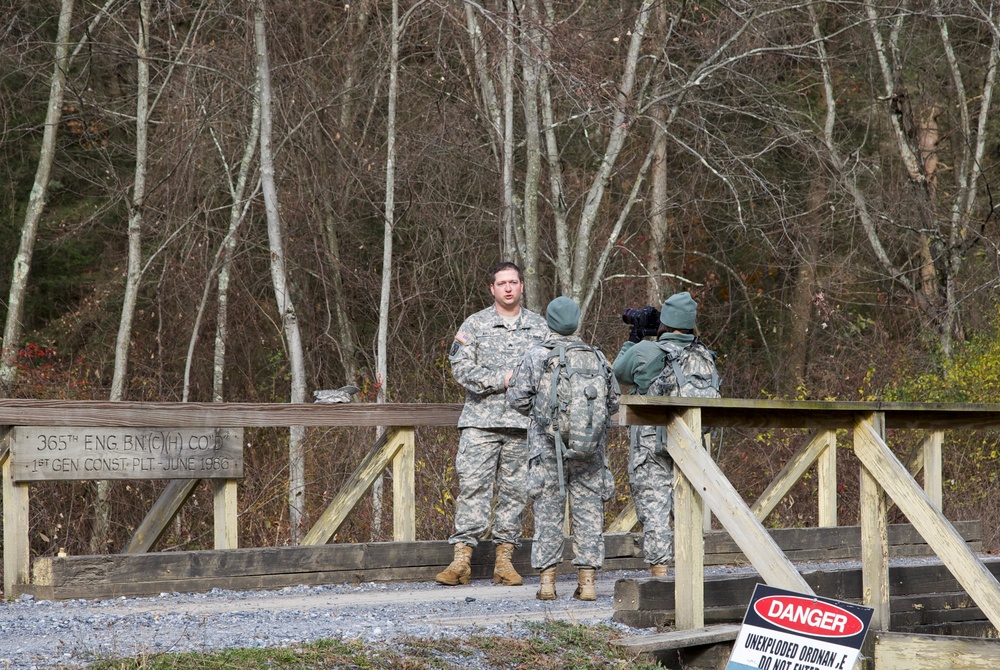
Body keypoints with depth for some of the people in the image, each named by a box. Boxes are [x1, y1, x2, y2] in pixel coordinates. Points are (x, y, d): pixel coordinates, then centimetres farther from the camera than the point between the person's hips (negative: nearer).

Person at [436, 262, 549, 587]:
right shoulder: (475, 325, 6)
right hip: (481, 419, -2)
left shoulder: (539, 327, 12)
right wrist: (502, 379, -12)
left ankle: (504, 560, 9)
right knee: (472, 486, -8)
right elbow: (461, 367, -4)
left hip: (523, 423, 2)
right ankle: (462, 558, -8)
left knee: (514, 490, 3)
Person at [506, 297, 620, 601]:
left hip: (548, 449, -2)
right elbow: (613, 402, 10)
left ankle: (547, 580, 2)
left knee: (548, 511, 3)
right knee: (588, 511, 5)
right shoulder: (597, 358, 5)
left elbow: (518, 399, -4)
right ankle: (587, 579, 3)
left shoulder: (536, 356, -4)